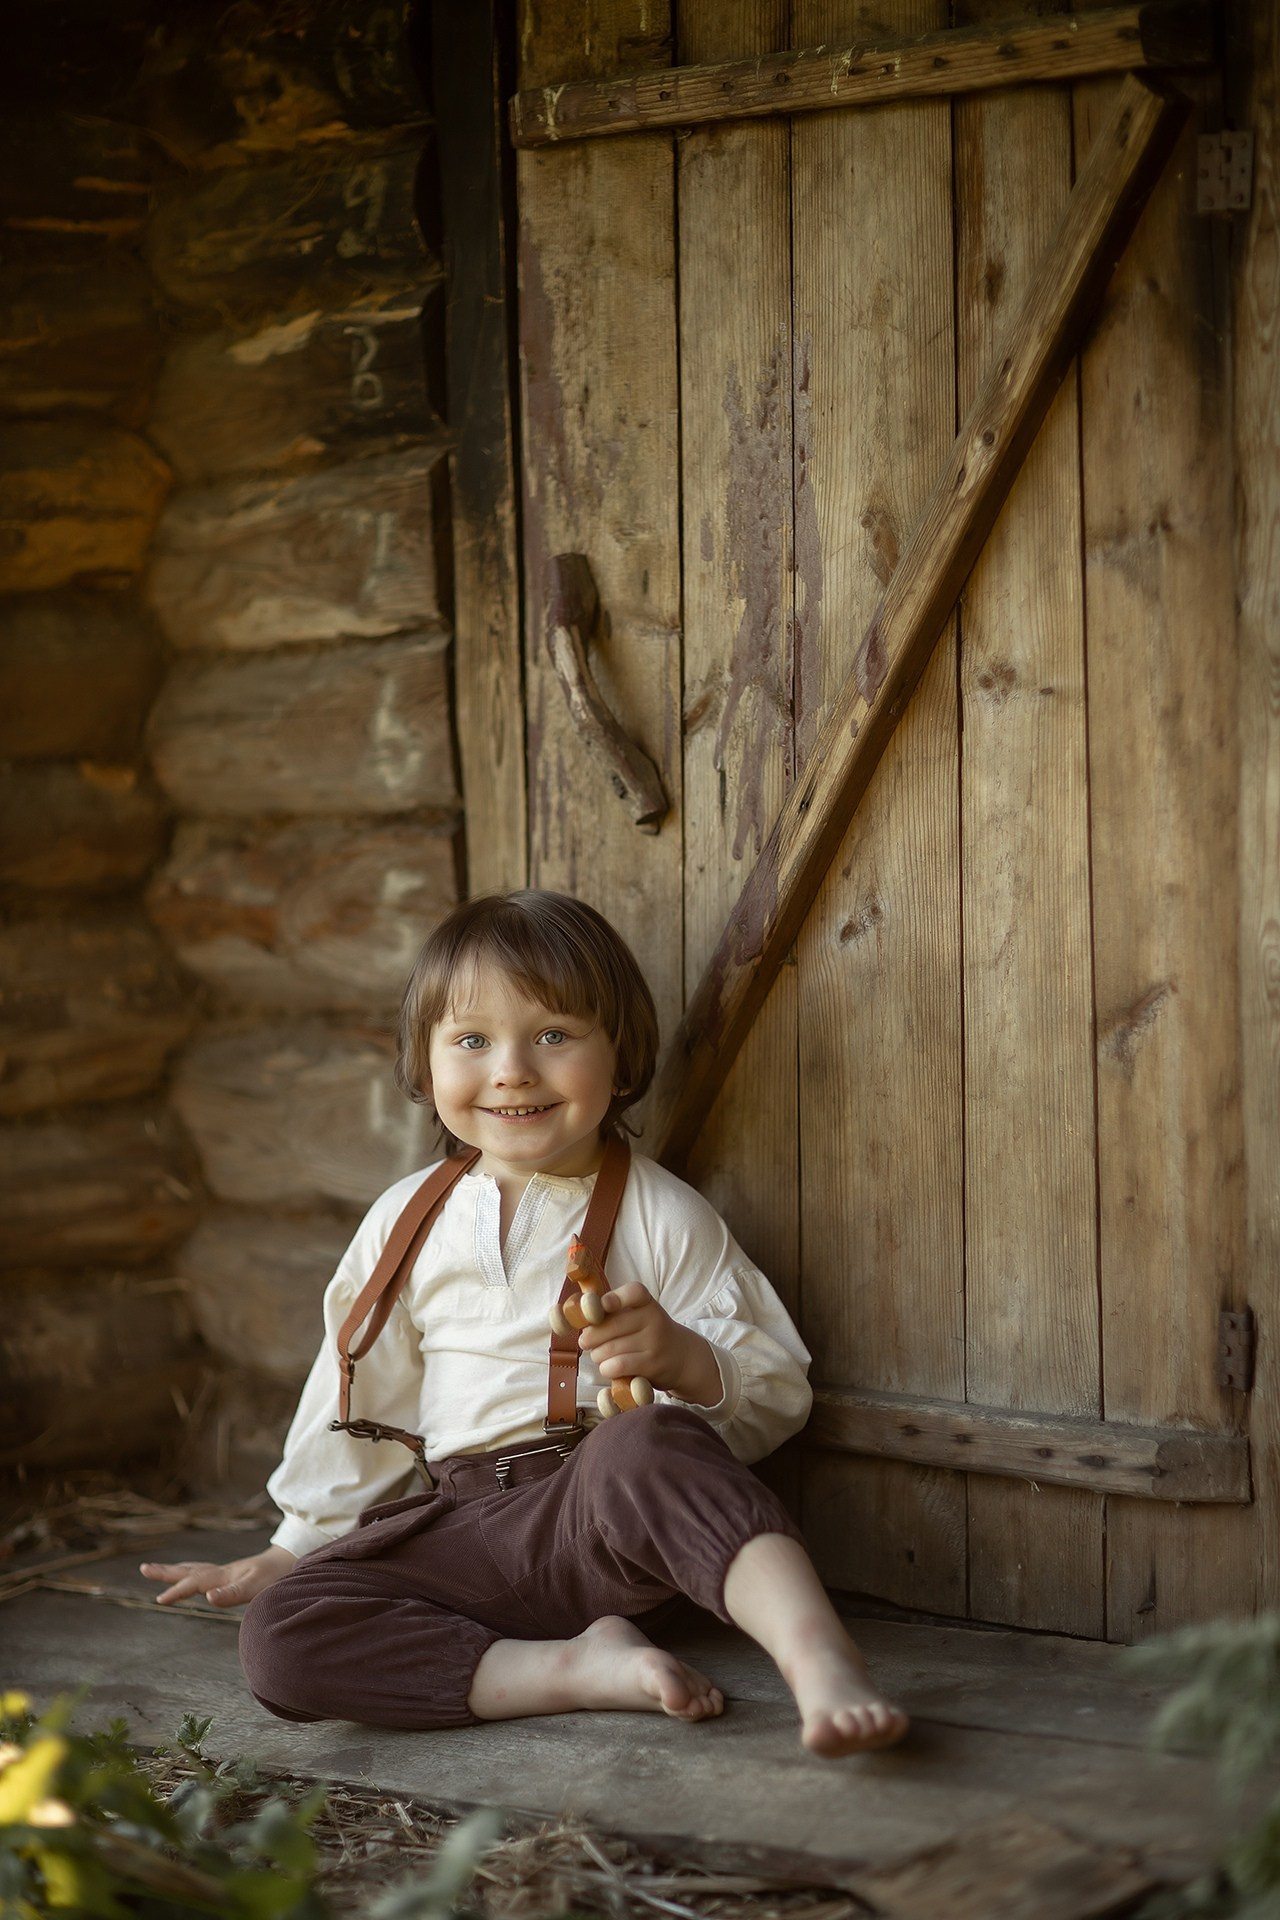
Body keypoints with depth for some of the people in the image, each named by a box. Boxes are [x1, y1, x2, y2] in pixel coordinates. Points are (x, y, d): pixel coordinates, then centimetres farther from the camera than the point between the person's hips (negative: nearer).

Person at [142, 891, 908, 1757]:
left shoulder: (661, 1214, 4)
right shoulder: (408, 1221, 14)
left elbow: (778, 1394, 1)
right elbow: (360, 1400, 26)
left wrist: (683, 1358, -19)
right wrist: (293, 1547, 27)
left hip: (611, 1514, -4)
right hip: (466, 1534, 4)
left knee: (645, 1442, -40)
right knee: (279, 1636, -23)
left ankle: (821, 1657, -52)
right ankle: (579, 1666, -28)